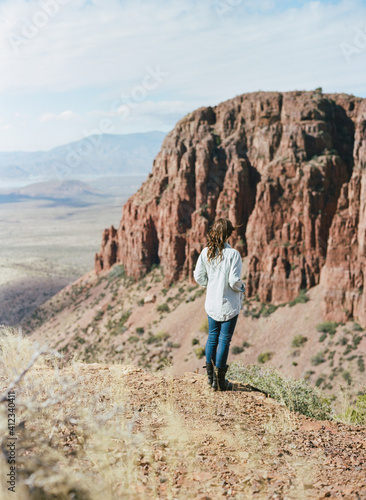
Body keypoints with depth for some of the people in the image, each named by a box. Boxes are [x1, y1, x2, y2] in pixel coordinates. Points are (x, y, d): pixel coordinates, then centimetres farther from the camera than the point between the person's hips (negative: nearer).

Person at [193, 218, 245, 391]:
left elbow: (198, 276, 1)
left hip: (211, 303, 5)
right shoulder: (233, 254, -18)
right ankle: (219, 380, 11)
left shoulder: (206, 252, -4)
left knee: (212, 336, 18)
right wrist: (241, 287, 1)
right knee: (224, 340, 4)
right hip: (229, 304, -5)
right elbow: (234, 281, -20)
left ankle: (210, 375, 25)